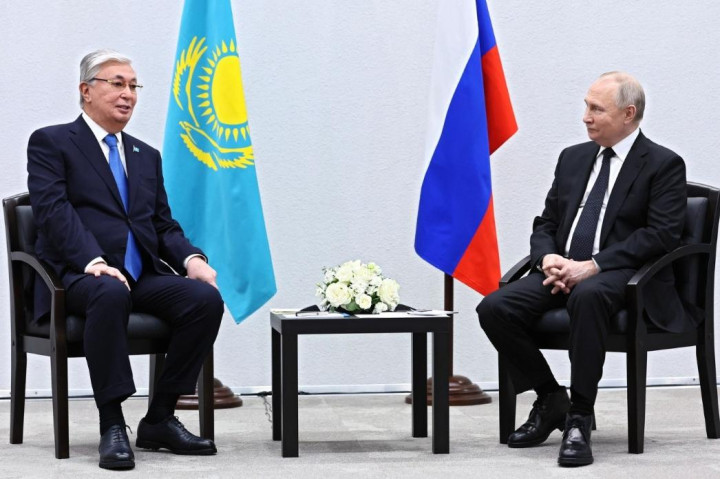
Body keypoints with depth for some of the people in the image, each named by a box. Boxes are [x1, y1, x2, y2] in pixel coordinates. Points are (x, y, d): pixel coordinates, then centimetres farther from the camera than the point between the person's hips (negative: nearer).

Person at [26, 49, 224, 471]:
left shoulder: (147, 156, 25)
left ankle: (160, 419, -13)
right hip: (77, 275, -6)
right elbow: (54, 211, -9)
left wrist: (191, 258, -3)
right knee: (110, 295, -40)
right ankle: (112, 424, -32)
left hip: (142, 275, 6)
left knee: (206, 298, -23)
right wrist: (93, 262, -25)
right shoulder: (51, 143, 6)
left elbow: (164, 224, 20)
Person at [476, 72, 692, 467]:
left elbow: (661, 235, -11)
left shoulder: (663, 165, 0)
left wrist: (591, 266, -19)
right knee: (494, 308, -19)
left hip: (621, 275, -6)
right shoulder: (573, 158, 19)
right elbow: (545, 225, 19)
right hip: (562, 271, 6)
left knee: (587, 295, -41)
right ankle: (550, 400, 1)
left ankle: (579, 419, -32)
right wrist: (547, 259, -6)